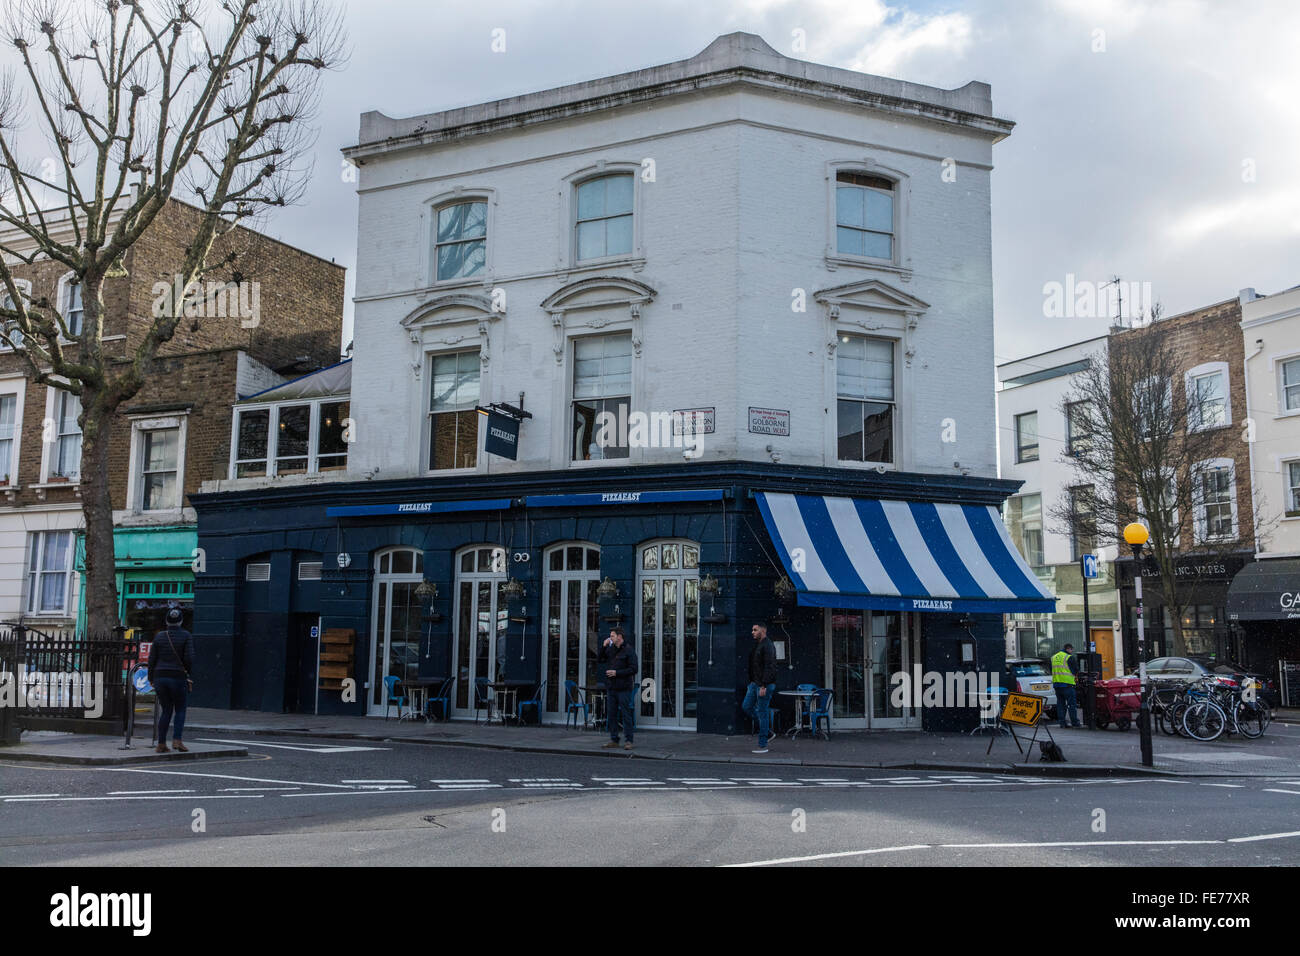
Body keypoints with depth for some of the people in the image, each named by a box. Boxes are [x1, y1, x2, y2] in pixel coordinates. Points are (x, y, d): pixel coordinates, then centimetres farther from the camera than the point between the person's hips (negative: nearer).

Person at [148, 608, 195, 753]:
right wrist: (190, 678, -3)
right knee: (180, 710, 10)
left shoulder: (159, 636, 5)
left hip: (160, 677, 3)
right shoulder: (186, 636, -4)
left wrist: (151, 679, 12)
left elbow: (152, 659, 4)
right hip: (178, 678, -3)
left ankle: (161, 744, 8)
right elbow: (189, 658, -11)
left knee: (166, 710, 12)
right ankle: (177, 739, -5)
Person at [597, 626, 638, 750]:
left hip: (624, 688, -7)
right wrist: (603, 647, 3)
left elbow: (633, 669, -12)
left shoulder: (628, 650, -7)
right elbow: (599, 660, 16)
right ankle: (614, 740, 16)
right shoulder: (610, 649, 13)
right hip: (611, 687, 7)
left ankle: (628, 741, 0)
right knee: (612, 714, 9)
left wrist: (617, 673, -15)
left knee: (626, 714, -4)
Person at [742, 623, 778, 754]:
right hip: (755, 683, 10)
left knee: (762, 712, -5)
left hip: (765, 685, -10)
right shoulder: (756, 646, 16)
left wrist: (764, 686, -24)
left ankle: (763, 745, 1)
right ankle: (768, 726, 23)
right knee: (746, 706, 8)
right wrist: (752, 682, 19)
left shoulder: (767, 646, -15)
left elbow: (769, 667, -21)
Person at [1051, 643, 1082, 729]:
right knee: (1072, 703, 0)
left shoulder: (1053, 657, 15)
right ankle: (1074, 722, 1)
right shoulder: (1069, 657, -7)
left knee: (1060, 704, 9)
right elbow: (1076, 669, -1)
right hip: (1067, 683, -6)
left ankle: (1062, 723, 9)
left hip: (1056, 683, 6)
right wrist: (1075, 676, 20)